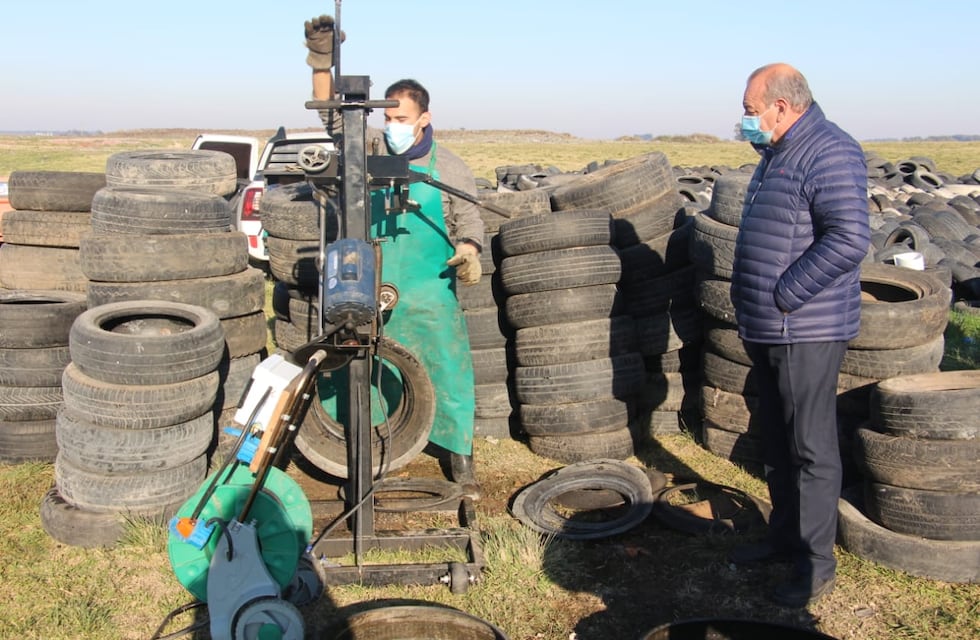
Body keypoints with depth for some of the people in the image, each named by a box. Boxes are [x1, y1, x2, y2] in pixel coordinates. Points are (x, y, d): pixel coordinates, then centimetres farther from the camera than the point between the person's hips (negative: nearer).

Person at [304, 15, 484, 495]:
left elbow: (469, 218, 2)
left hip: (431, 294, -2)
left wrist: (468, 252, -19)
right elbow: (332, 114, 2)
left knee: (449, 371, -1)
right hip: (374, 293, 2)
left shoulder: (448, 167, 0)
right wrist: (322, 59, -11)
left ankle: (461, 458, 12)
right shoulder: (371, 150, 5)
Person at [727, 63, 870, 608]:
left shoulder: (830, 153, -16)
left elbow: (849, 240, -25)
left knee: (811, 449, 1)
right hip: (768, 331, 10)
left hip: (806, 332, -10)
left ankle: (817, 564, 14)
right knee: (778, 443, 18)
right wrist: (754, 308, 14)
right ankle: (785, 537, 33)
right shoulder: (779, 154, 16)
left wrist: (784, 296, -21)